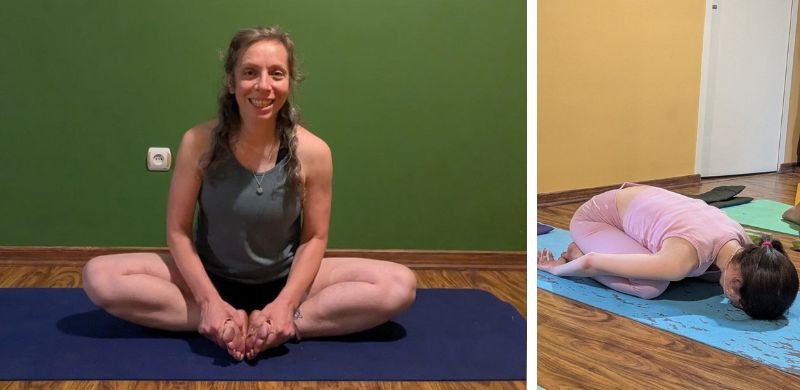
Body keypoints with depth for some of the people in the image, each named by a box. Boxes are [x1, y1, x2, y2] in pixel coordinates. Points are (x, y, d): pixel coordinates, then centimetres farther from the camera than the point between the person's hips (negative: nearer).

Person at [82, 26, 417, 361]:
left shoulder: (313, 152, -16)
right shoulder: (199, 143, -16)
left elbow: (314, 237, -7)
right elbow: (178, 231, -9)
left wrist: (285, 303, -22)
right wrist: (210, 301, -21)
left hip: (284, 280, 0)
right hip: (210, 277, 1)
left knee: (401, 286, -20)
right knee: (99, 277, -21)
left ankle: (281, 323, -22)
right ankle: (226, 323, -21)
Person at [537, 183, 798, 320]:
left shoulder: (742, 243, -18)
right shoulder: (680, 261, -39)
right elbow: (592, 262, -30)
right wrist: (557, 269, -15)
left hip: (637, 201, 8)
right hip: (594, 217, -8)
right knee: (651, 288, -28)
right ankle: (576, 252, -2)